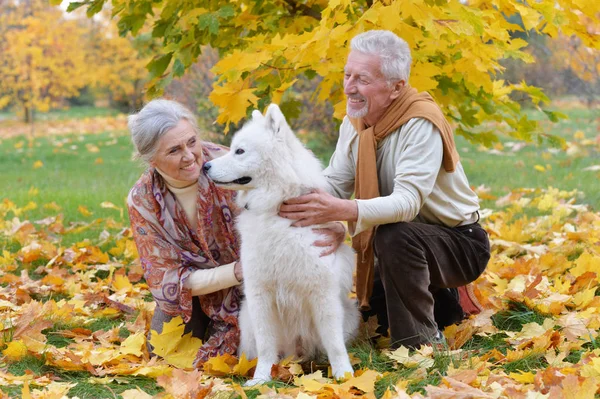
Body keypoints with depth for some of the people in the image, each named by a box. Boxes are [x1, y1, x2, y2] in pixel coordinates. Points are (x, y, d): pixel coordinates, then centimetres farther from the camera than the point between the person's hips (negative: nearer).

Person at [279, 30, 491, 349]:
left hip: (458, 243, -8)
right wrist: (296, 193, -30)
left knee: (394, 235, -36)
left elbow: (408, 202, -37)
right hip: (408, 244, 8)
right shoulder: (355, 120, -2)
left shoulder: (421, 124, -27)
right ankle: (438, 300, 29)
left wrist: (341, 210, -51)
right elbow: (333, 183, -7)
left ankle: (420, 343, -19)